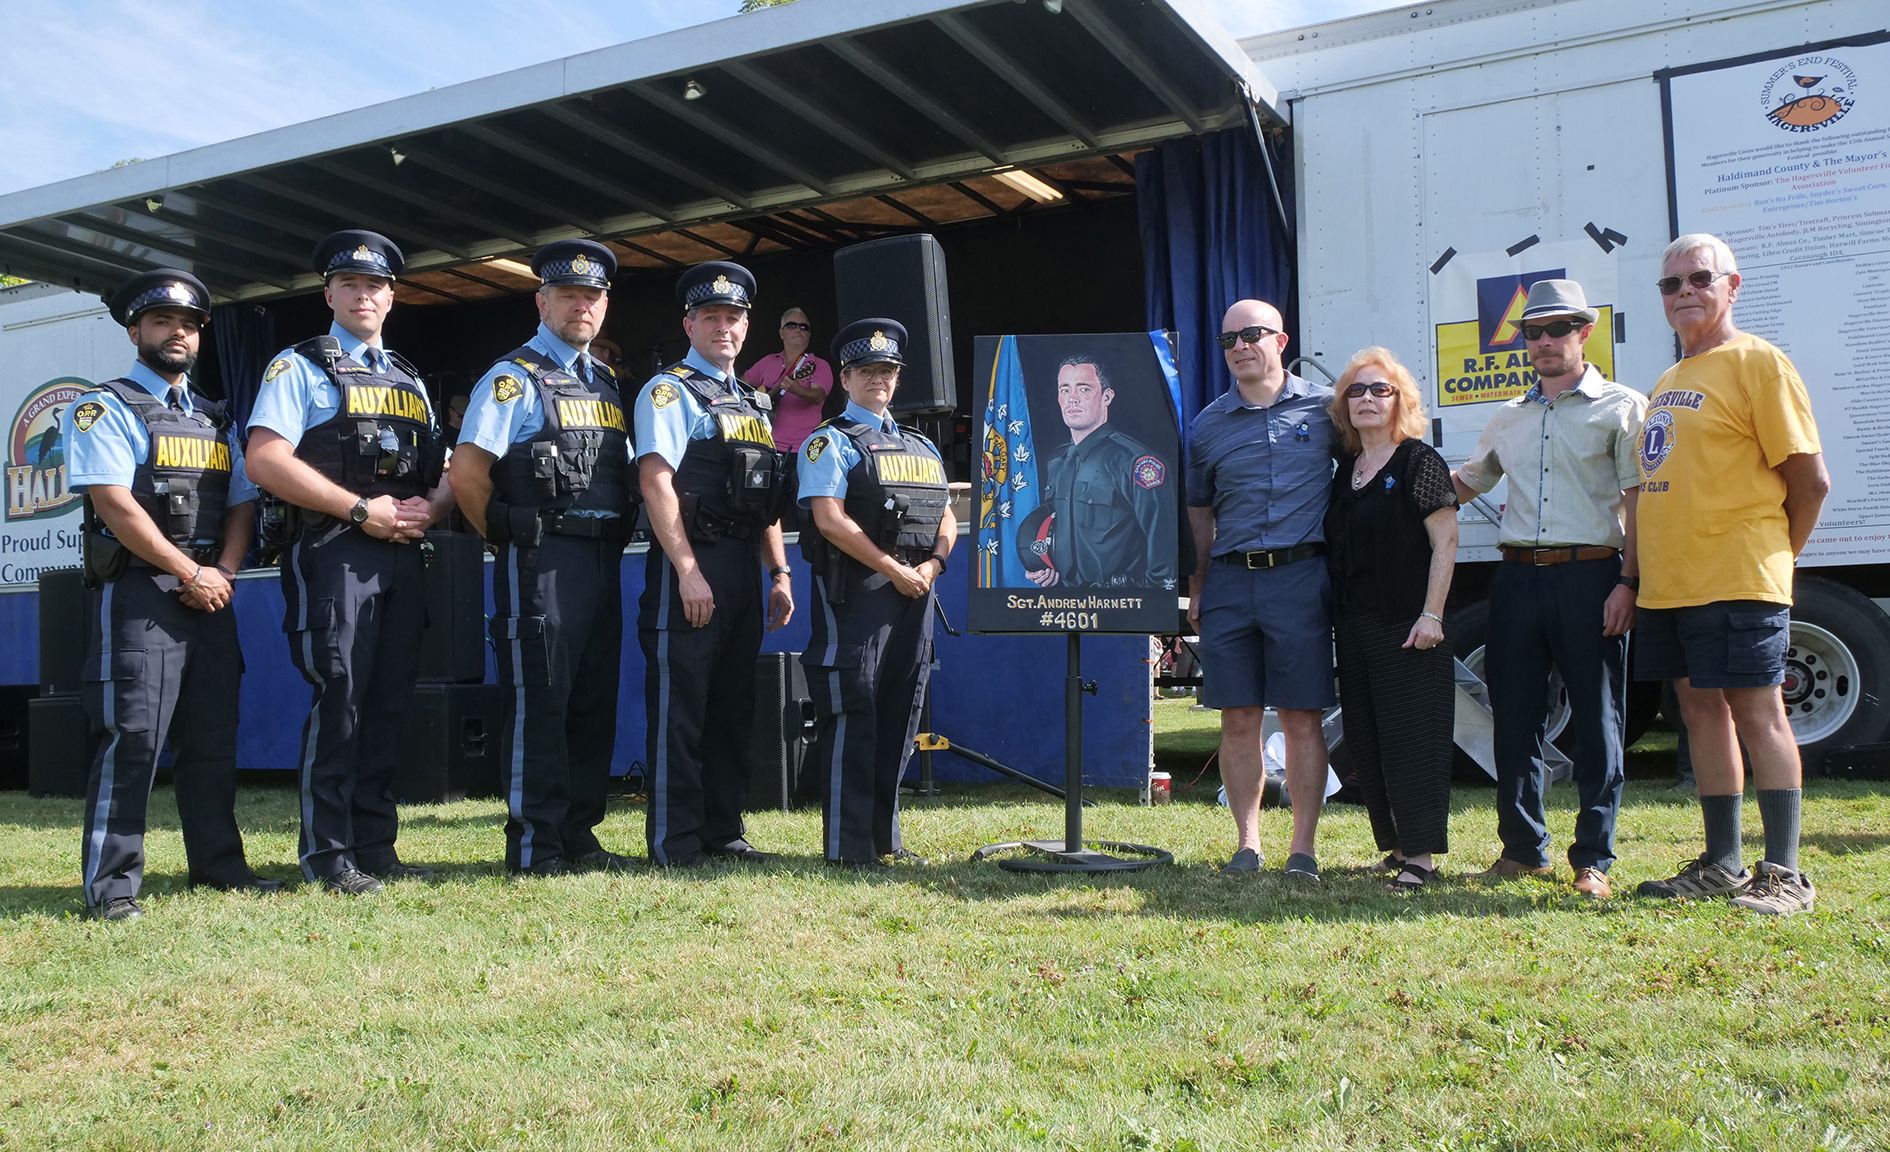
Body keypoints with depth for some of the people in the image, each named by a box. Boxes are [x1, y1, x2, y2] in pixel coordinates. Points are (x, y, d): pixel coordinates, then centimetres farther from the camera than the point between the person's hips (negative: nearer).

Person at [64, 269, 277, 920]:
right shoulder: (106, 409, 0)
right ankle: (111, 883, -4)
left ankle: (217, 862, 19)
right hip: (137, 591, -6)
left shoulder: (216, 420, 20)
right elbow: (113, 502, -12)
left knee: (214, 734, 9)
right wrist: (190, 573, -13)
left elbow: (243, 502, 14)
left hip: (210, 593, 6)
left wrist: (223, 572, -4)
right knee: (131, 734, -10)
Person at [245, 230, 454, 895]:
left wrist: (430, 507, -3)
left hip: (403, 559, 6)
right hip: (334, 556, -6)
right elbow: (265, 461, -10)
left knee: (389, 705, 7)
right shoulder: (299, 368, 3)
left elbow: (448, 470, 21)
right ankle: (328, 856, 1)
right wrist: (363, 510, -13)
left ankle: (375, 848, 15)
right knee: (339, 701, -8)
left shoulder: (408, 380, 22)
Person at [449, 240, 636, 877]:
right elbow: (466, 473, -12)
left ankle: (578, 836, 19)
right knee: (539, 703, -5)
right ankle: (533, 846, 3)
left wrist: (616, 536, 12)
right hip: (542, 561, -7)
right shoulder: (515, 377, -4)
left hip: (603, 559, 7)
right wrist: (510, 537, -3)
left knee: (595, 702, 10)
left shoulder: (606, 382, 18)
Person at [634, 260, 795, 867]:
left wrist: (779, 574, 14)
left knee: (733, 704, 10)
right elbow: (656, 481, -13)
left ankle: (722, 831, 19)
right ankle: (674, 844, 2)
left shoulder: (754, 402, 20)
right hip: (689, 563, -7)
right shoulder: (669, 390, -2)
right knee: (681, 703, -5)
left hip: (743, 565, 8)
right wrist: (688, 570, -19)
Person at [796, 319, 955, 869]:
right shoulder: (830, 442, 0)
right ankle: (848, 845, -3)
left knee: (900, 715, 9)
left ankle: (885, 838, 18)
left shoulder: (921, 448, 21)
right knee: (853, 715, -8)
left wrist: (932, 564, -3)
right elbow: (830, 519, -12)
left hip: (914, 590, 7)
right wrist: (894, 570, -13)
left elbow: (946, 518, 18)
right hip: (855, 591, -7)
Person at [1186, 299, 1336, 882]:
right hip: (1229, 581, 2)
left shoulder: (1324, 406, 6)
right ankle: (1247, 843, 14)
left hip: (1300, 576, -2)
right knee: (1238, 719, 4)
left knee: (1302, 718, 0)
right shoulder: (1207, 425, 10)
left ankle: (1303, 848, 9)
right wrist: (1196, 587, 10)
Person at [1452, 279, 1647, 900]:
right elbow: (1464, 483, 31)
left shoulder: (1621, 407, 3)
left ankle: (1594, 858, 8)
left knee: (1597, 720, -1)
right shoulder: (1509, 419, 18)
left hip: (1589, 575, -5)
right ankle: (1524, 848, 18)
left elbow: (1639, 504, -3)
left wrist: (1627, 582, -12)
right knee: (1514, 719, 7)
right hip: (1517, 576, 5)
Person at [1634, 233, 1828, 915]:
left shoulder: (1757, 363, -7)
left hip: (1735, 581, -8)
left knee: (1757, 713, -4)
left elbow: (1810, 480, -9)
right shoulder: (1669, 382, 17)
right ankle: (1722, 865, 20)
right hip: (1667, 584, 8)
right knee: (1701, 711, 11)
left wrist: (1773, 556, 1)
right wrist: (1637, 573, 14)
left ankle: (1785, 873, 3)